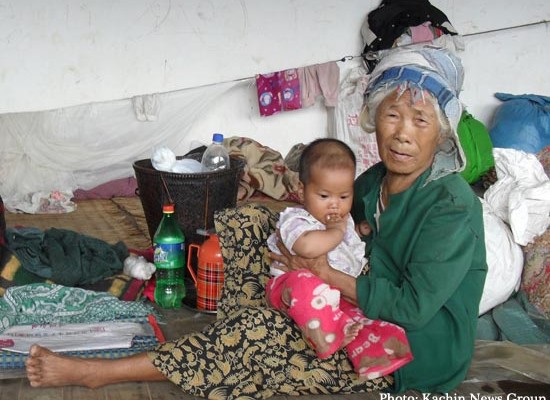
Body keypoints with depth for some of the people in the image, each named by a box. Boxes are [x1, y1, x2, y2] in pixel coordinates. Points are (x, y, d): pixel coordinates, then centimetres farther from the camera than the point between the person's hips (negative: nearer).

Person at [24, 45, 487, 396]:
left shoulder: (452, 208, -22)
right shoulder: (373, 180, 1)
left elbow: (414, 306, -26)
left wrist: (328, 275, -19)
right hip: (359, 307, 8)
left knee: (254, 334, -26)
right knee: (246, 225, 0)